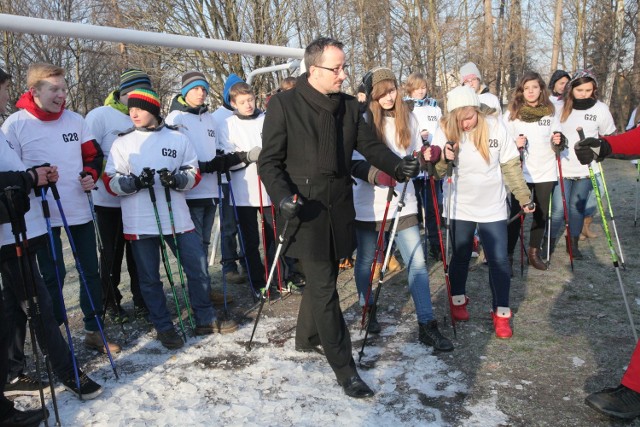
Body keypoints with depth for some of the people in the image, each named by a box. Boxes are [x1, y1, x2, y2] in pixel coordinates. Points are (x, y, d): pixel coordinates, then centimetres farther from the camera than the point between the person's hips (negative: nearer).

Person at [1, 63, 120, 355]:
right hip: (43, 215, -4)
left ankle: (94, 330, 23)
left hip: (80, 210, 4)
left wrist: (91, 174, -4)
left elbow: (93, 155, 14)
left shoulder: (75, 120, 6)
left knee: (90, 271, 9)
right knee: (53, 275, 2)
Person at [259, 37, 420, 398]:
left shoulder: (349, 106, 9)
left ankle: (307, 338, 40)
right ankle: (345, 369, 6)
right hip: (306, 210, -5)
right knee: (324, 287, -4)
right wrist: (283, 196, -24)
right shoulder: (285, 104, -7)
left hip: (339, 209, 6)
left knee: (323, 278, 18)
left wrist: (398, 166, -11)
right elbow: (269, 161, -8)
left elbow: (370, 145, 7)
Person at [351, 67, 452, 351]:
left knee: (417, 262, -3)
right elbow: (354, 162, -12)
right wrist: (376, 175, -31)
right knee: (365, 261, 13)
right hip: (368, 205, -2)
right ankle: (368, 311, 37)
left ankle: (427, 326, 6)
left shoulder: (408, 119, 7)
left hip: (403, 202, 3)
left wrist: (430, 155, -8)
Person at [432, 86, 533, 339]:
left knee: (499, 260, 0)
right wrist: (444, 160, -32)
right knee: (460, 257, 15)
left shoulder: (495, 127, -10)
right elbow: (436, 172, -11)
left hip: (492, 207, 0)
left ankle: (501, 313, 17)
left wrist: (523, 196, 0)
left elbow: (510, 165, -2)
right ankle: (458, 299, 38)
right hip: (460, 207, 0)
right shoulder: (445, 131, -10)